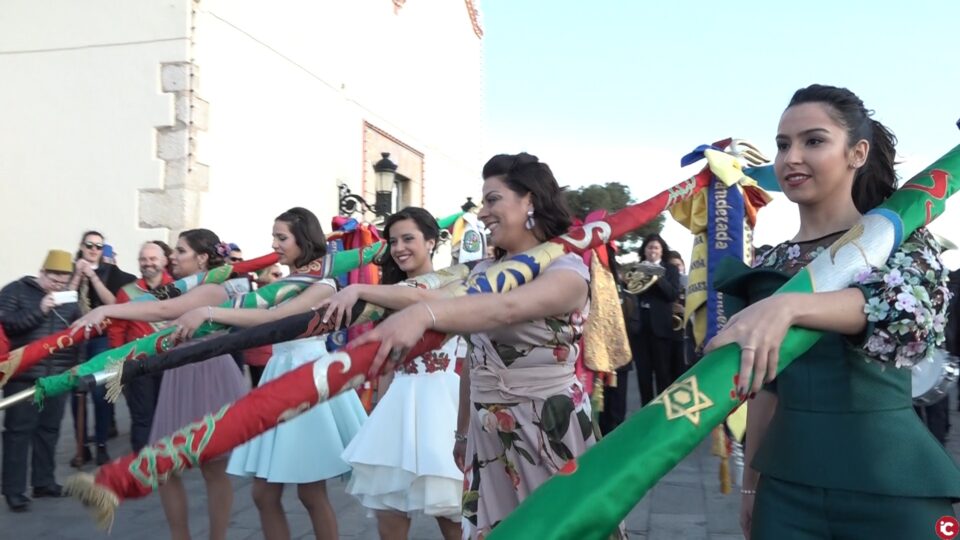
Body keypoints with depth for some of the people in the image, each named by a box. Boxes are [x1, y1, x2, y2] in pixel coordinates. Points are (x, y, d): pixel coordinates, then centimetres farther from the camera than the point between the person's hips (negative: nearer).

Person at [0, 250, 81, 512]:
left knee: (49, 429, 11)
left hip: (58, 376, 4)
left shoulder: (68, 299, 13)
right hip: (23, 376, -4)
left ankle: (44, 481, 22)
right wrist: (39, 311, -19)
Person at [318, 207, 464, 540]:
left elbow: (422, 299, -27)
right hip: (399, 402, 6)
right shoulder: (392, 293, 16)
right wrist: (380, 411, 11)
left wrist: (359, 290, -35)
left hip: (441, 400, -5)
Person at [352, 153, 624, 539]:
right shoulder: (483, 271, 7)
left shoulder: (568, 269, -14)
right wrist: (462, 430, 13)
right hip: (488, 432, 6)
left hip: (550, 428, -5)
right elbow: (473, 360, 12)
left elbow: (508, 308, -36)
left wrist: (424, 314, -49)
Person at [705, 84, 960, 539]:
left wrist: (789, 306, -41)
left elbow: (911, 308, -26)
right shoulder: (770, 264, 7)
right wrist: (751, 483, 11)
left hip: (889, 485, -3)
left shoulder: (899, 238, -4)